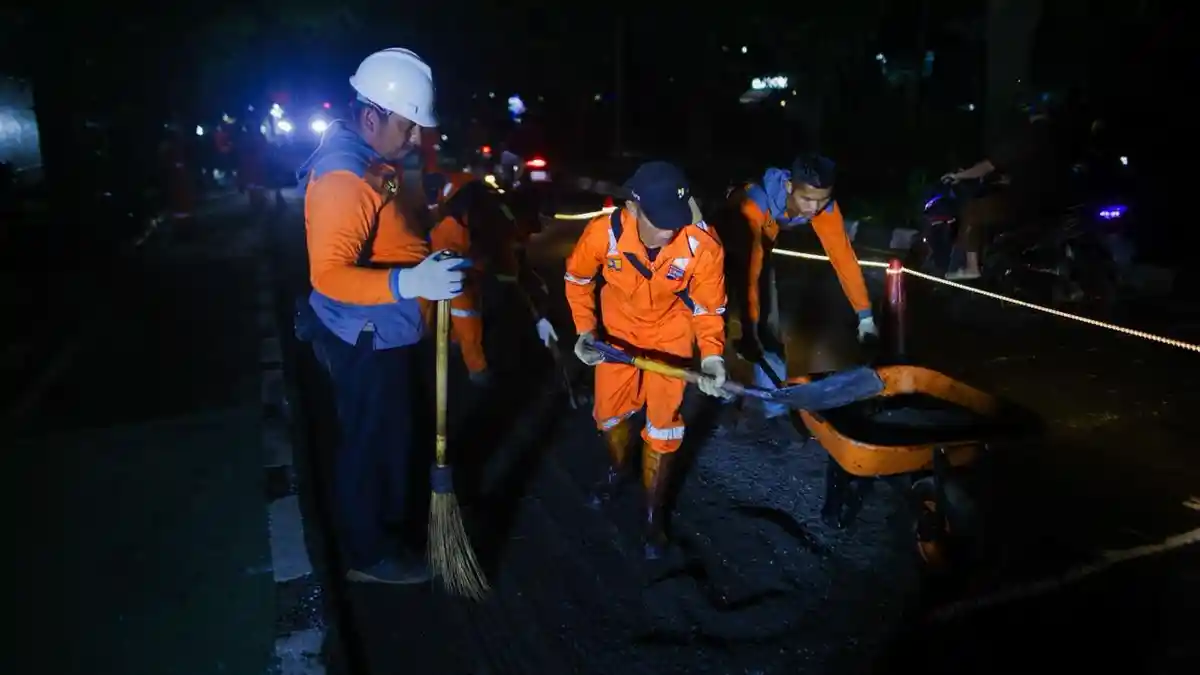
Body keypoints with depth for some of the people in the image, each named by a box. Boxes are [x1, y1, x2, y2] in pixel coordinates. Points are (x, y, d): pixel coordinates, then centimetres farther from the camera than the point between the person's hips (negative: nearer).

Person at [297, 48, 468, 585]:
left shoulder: (372, 162, 7)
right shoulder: (344, 175, -26)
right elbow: (328, 274, -34)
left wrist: (433, 214, 7)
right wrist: (409, 283, -44)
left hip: (385, 334, 10)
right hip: (365, 342, -10)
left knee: (394, 432, 24)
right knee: (367, 441, 6)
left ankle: (393, 514, 46)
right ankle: (367, 554, 26)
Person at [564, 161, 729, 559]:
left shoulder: (704, 245, -33)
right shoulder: (604, 233, -31)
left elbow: (709, 306, -16)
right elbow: (577, 278, -8)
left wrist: (711, 355, -31)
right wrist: (585, 329, -17)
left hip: (670, 335, -1)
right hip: (618, 330, 2)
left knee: (663, 426, 4)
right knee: (609, 412, 16)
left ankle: (654, 513, 28)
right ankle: (618, 469, 51)